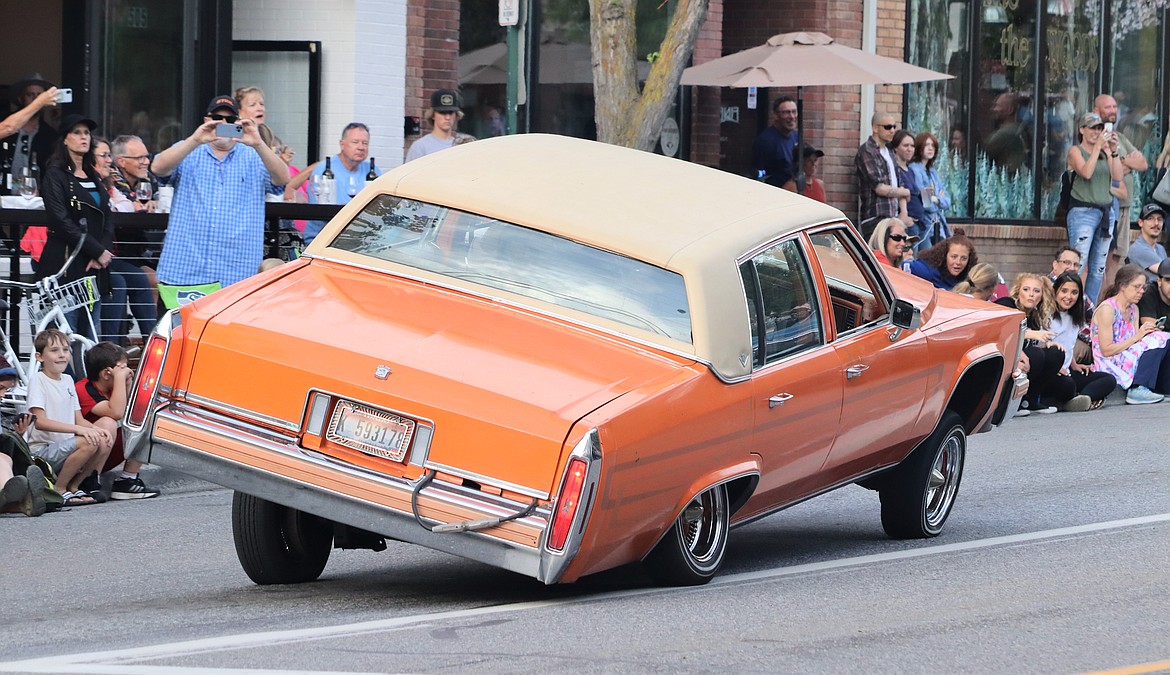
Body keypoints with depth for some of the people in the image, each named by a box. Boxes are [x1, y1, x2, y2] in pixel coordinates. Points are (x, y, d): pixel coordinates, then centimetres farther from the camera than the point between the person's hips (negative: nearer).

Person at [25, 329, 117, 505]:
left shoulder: (67, 380, 15)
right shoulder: (37, 380, -8)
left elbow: (79, 420, 13)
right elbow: (40, 422, -20)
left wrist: (96, 429, -10)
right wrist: (78, 429, -28)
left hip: (65, 448, 8)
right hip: (42, 451, -8)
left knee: (108, 425, -5)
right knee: (88, 442, -30)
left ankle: (73, 486, -1)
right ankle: (58, 490, -11)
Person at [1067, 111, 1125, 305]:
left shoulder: (1105, 151, 13)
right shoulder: (1076, 151, 1)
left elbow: (1117, 176, 2)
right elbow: (1086, 172, -17)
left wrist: (1113, 151, -8)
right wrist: (1098, 146, -18)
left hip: (1106, 212, 6)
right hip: (1083, 211, -6)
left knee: (1098, 268, 6)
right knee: (1078, 265, -14)